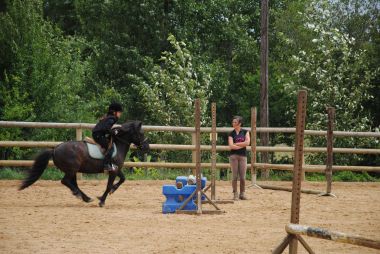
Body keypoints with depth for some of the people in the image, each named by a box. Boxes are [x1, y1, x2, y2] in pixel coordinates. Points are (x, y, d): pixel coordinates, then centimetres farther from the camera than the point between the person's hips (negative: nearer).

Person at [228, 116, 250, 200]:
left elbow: (247, 142, -8)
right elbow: (231, 146, -8)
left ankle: (242, 193, 9)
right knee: (235, 176, -2)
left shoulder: (245, 132, 6)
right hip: (233, 155, 0)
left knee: (243, 177, -1)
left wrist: (236, 144, -6)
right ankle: (235, 194, 3)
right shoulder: (231, 134, 4)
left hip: (243, 155, 0)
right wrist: (242, 145, -7)